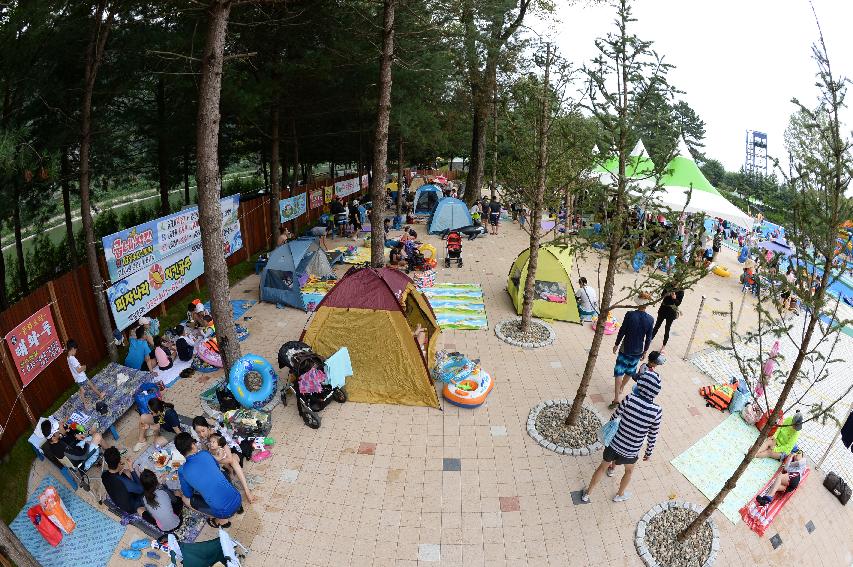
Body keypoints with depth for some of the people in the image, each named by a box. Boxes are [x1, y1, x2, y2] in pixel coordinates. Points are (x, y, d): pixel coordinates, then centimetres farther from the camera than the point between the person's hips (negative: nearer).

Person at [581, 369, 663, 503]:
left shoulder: (629, 399, -23)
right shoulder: (657, 411, -24)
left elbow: (614, 417, -7)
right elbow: (652, 436, -11)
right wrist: (649, 452, 8)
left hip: (614, 443, 1)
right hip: (630, 452, -1)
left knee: (603, 467, 28)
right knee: (629, 471, 34)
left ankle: (587, 493, 45)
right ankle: (619, 495, 57)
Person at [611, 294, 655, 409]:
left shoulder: (630, 315, -19)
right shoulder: (650, 320, -10)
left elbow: (622, 331, -12)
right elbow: (648, 338, -2)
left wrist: (616, 344, 2)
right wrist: (645, 351, 12)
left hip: (625, 349, -3)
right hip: (638, 351, 3)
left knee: (619, 373, 3)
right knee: (630, 371, 24)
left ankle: (616, 399, -2)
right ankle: (621, 388, 46)